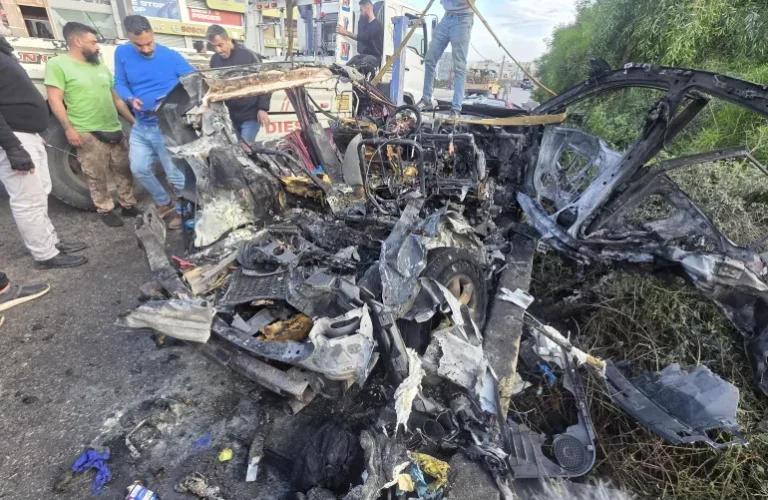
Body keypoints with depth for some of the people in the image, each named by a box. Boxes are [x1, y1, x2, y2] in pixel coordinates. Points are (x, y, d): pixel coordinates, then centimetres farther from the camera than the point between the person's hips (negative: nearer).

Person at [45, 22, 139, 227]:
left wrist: (134, 121, 17)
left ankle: (128, 205, 22)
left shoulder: (101, 67, 18)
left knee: (124, 170, 10)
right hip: (87, 134, -6)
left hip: (115, 130, 6)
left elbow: (116, 98, 21)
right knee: (97, 177, 1)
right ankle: (105, 210, 12)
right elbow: (55, 100, -9)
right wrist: (69, 128, -17)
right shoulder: (58, 64, -3)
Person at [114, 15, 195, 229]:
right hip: (140, 126, 5)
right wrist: (130, 99, -15)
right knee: (139, 169, 10)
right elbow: (119, 83, 7)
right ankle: (164, 203, 31)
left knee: (175, 174, 0)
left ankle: (183, 210, 21)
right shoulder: (122, 53, 1)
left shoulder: (171, 56, -8)